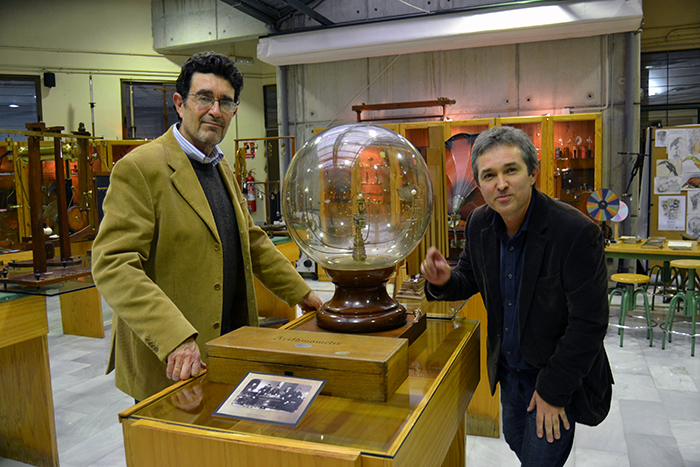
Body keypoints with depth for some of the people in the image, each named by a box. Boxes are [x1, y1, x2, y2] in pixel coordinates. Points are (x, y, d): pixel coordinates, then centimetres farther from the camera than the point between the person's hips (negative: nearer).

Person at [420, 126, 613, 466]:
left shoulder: (576, 232, -28)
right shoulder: (479, 224, -9)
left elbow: (588, 323, -23)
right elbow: (470, 280, 5)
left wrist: (554, 390, -17)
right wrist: (444, 282, -20)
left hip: (561, 377, -6)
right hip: (509, 368, 6)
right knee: (515, 440, 26)